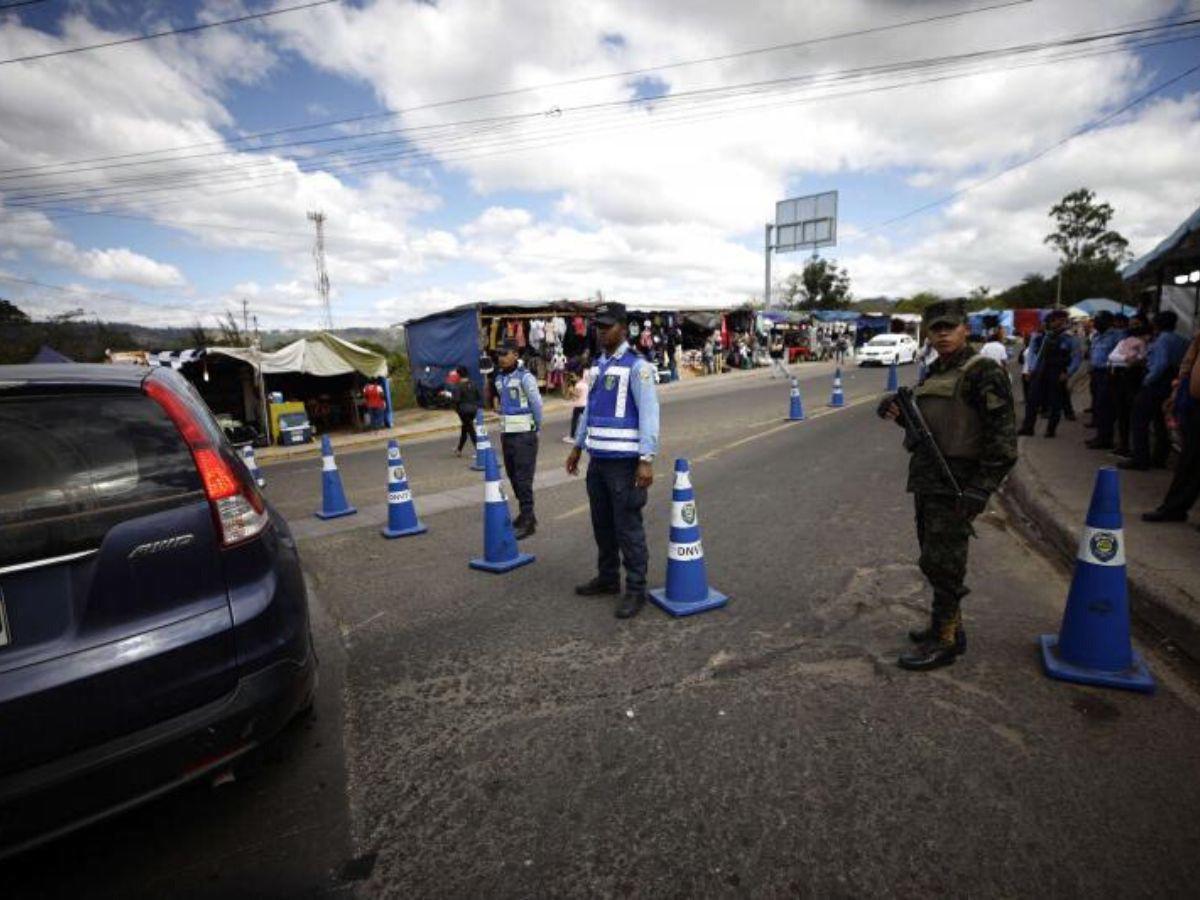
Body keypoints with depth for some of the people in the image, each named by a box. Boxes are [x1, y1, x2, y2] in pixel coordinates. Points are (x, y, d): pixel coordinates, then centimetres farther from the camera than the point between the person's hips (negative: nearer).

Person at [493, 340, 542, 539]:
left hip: (524, 434, -8)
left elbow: (537, 403, -11)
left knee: (523, 478, -6)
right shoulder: (499, 378, 10)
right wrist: (505, 422, 15)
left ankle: (527, 521, 1)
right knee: (513, 476, 14)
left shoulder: (525, 377, -12)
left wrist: (537, 427, -4)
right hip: (506, 433, 8)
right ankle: (525, 514, 28)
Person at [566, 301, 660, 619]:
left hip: (625, 461, -8)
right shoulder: (598, 365, 13)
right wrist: (578, 447, 21)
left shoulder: (636, 366, -11)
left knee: (627, 527, -1)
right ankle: (607, 578, 34)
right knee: (602, 524, 17)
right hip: (597, 459, 8)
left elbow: (649, 413, -16)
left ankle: (636, 590, 13)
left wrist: (646, 460, -22)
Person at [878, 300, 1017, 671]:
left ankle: (944, 640, 10)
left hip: (954, 485, -8)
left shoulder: (983, 372, -10)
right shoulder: (934, 373, 15)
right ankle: (948, 624, 32)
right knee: (934, 560, 17)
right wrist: (900, 411, 4)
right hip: (925, 482, 9)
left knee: (942, 564, -2)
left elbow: (1002, 434, -15)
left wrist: (982, 488, -21)